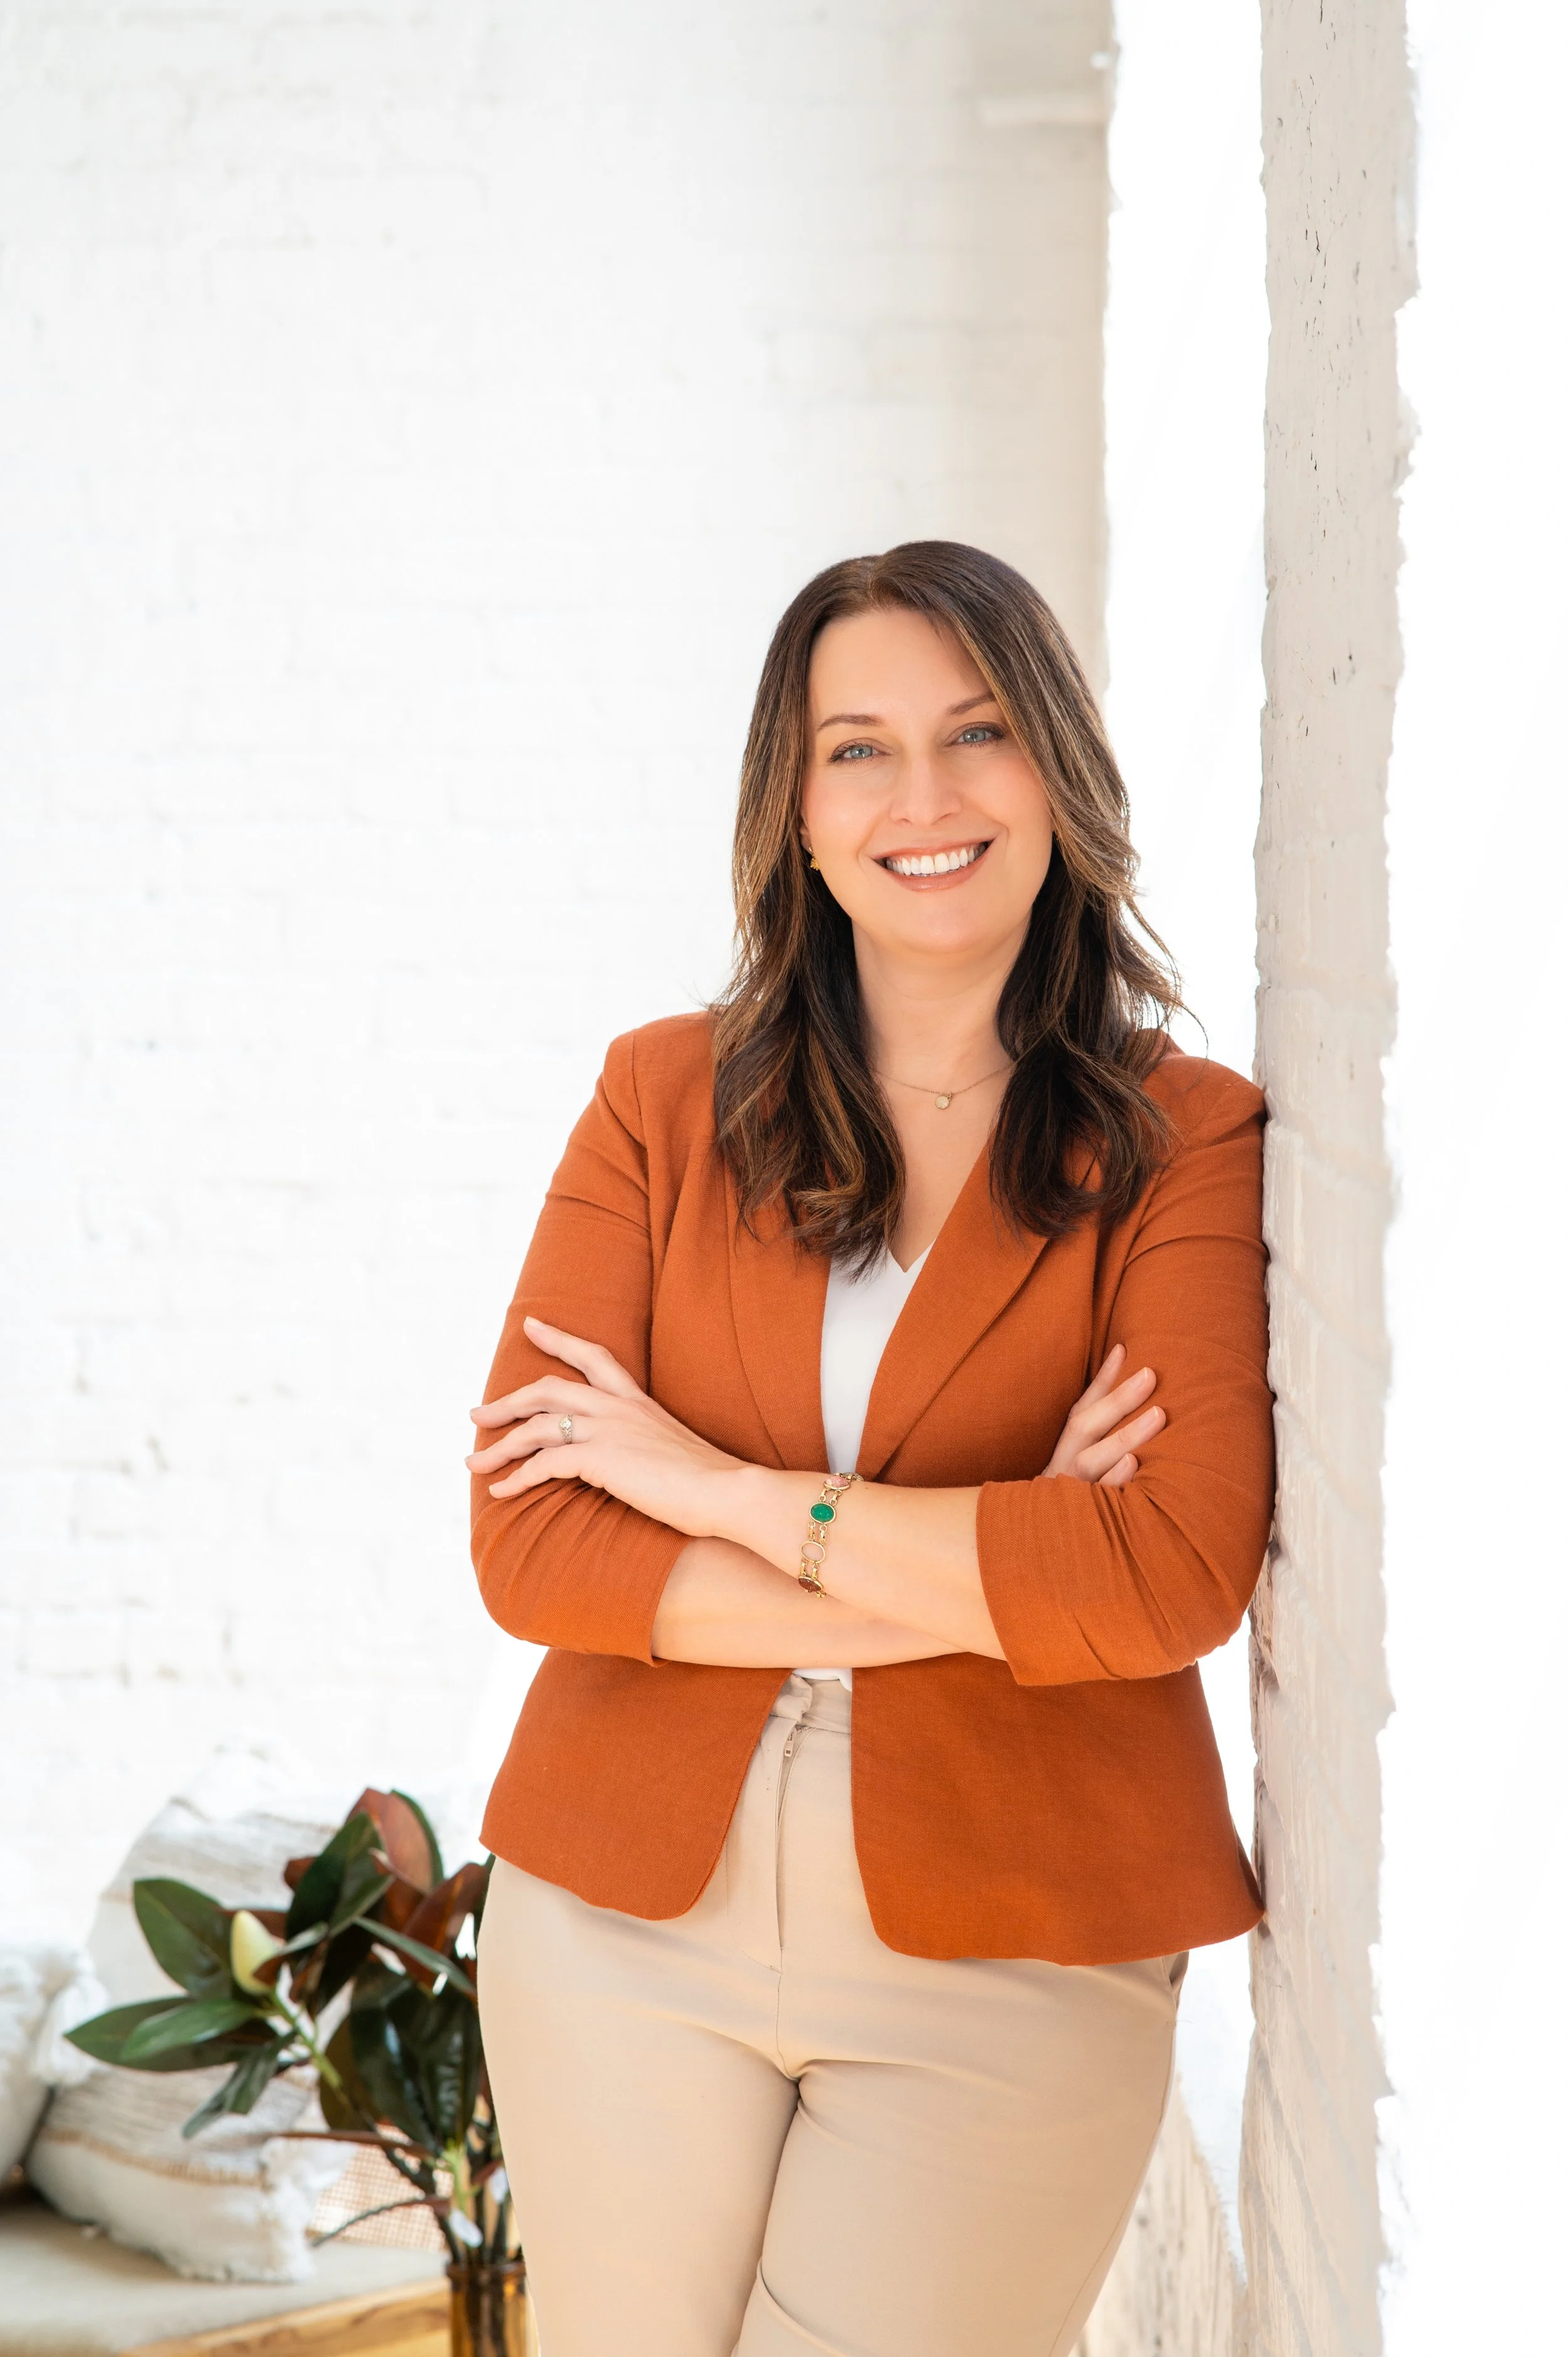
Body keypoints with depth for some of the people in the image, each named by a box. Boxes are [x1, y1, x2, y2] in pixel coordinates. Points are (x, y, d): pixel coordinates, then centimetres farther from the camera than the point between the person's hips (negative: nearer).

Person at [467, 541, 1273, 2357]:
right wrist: (982, 1575, -15)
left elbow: (1175, 1577, -19)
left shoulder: (1189, 1144, -5)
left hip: (1005, 1962, -2)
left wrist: (719, 1486, -16)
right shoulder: (663, 1100, 1)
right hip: (624, 1923, 2)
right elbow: (528, 1546, -7)